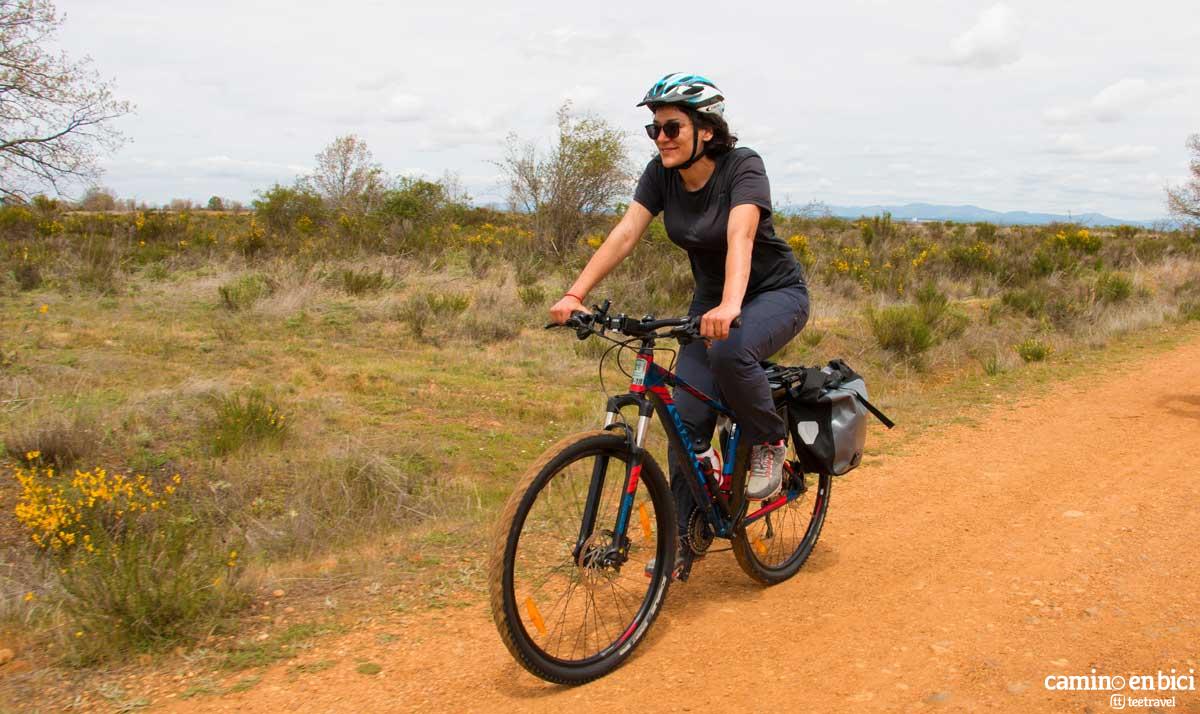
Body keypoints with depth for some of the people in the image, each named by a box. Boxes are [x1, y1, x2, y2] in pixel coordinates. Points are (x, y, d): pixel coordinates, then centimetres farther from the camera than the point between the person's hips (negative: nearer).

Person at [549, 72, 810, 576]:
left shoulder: (742, 167, -22)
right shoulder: (662, 173, -7)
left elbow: (740, 238, -39)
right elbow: (625, 233, -16)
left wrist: (730, 307, -56)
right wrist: (575, 295, -29)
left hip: (775, 292, -5)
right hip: (711, 299, 5)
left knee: (729, 352, -38)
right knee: (686, 417, -7)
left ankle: (769, 443, -9)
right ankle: (685, 534, 8)